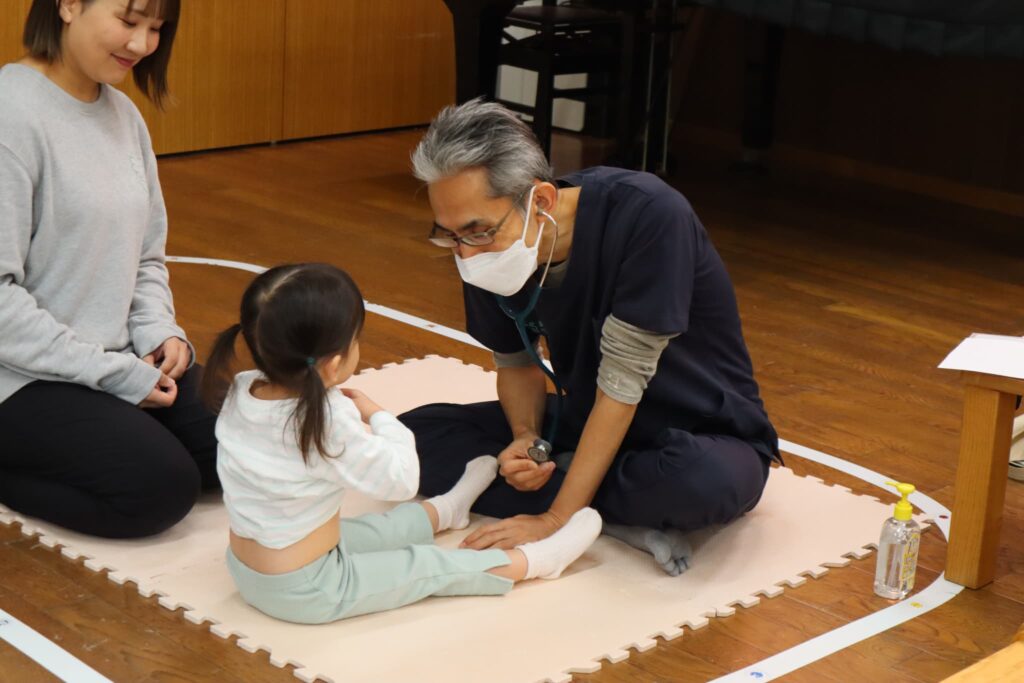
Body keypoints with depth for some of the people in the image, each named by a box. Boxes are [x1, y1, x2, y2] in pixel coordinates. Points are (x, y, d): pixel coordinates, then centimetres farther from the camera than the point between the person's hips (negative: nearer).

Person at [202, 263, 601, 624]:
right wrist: (377, 417, -8)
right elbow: (401, 480, -19)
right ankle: (538, 559, 24)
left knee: (377, 531, 31)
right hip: (307, 590, -7)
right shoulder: (326, 425, -31)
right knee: (432, 567, 9)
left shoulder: (240, 392, -12)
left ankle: (446, 510, 54)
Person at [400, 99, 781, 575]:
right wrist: (526, 440, -17)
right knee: (416, 436, -12)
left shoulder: (648, 216, -30)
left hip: (704, 439, -6)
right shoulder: (488, 251, -11)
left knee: (702, 479, -42)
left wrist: (554, 518, -27)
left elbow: (622, 378, -28)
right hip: (584, 424, 6)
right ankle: (626, 517, -17)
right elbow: (515, 362, 5)